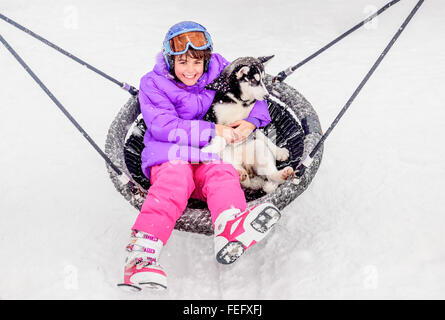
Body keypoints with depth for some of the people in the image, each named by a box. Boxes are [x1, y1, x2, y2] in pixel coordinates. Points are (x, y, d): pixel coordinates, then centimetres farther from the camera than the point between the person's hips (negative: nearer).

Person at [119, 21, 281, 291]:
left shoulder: (219, 71, 8)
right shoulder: (153, 84, -2)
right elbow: (164, 127, -13)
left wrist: (251, 121, -6)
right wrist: (213, 130, -18)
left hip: (210, 157, 3)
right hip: (170, 157, -3)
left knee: (223, 174, -31)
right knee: (175, 179, -36)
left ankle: (231, 228, -62)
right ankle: (142, 253, -51)